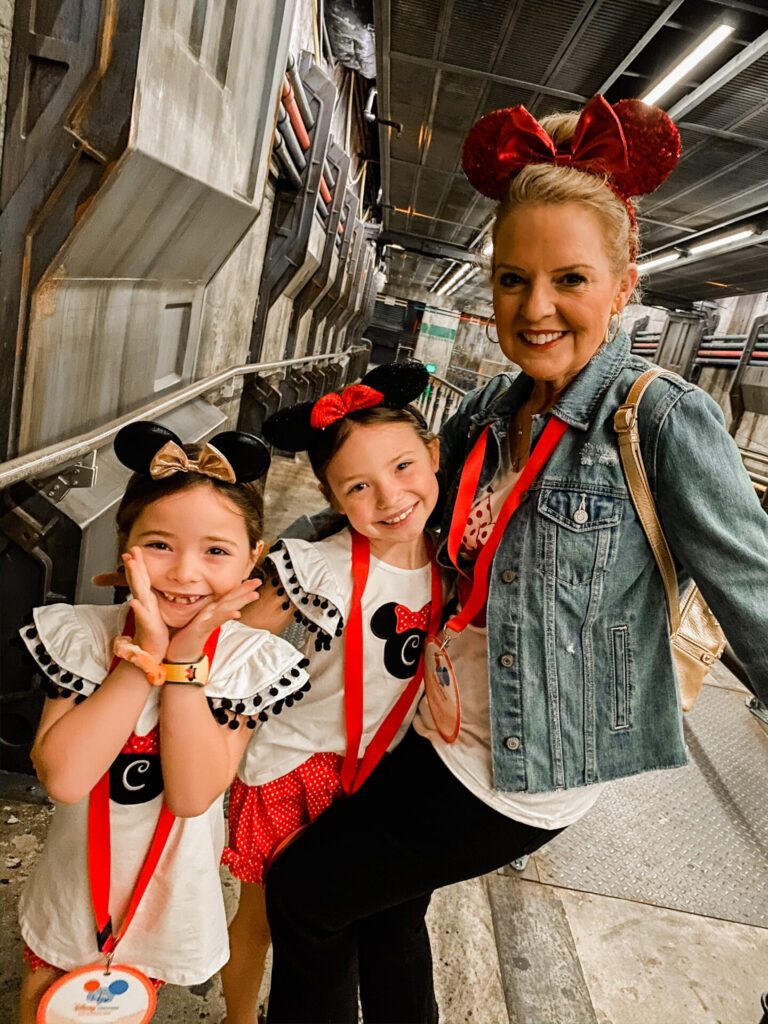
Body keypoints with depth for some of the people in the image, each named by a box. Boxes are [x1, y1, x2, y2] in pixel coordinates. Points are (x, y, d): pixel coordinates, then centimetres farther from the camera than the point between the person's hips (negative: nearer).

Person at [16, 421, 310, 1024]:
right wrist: (145, 657, -34)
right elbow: (63, 778, -28)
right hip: (78, 877, 1)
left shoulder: (252, 660, -21)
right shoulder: (81, 635, -19)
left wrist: (184, 658, -33)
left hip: (170, 892, 0)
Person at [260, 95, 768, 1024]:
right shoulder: (488, 414, -1)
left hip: (523, 775, -6)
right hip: (440, 728, 6)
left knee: (304, 893, 8)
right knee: (385, 908, 25)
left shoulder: (663, 423, -20)